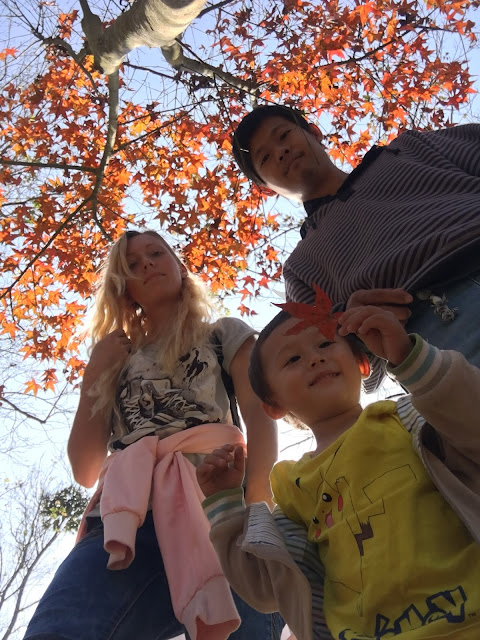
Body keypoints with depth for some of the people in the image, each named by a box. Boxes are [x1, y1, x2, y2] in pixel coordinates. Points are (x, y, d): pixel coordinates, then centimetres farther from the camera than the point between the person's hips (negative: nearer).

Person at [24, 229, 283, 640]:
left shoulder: (225, 335, 21)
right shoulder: (117, 359, 27)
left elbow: (260, 413, 2)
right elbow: (86, 471, 18)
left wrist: (259, 493, -18)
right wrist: (95, 375, 13)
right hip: (130, 520, 2)